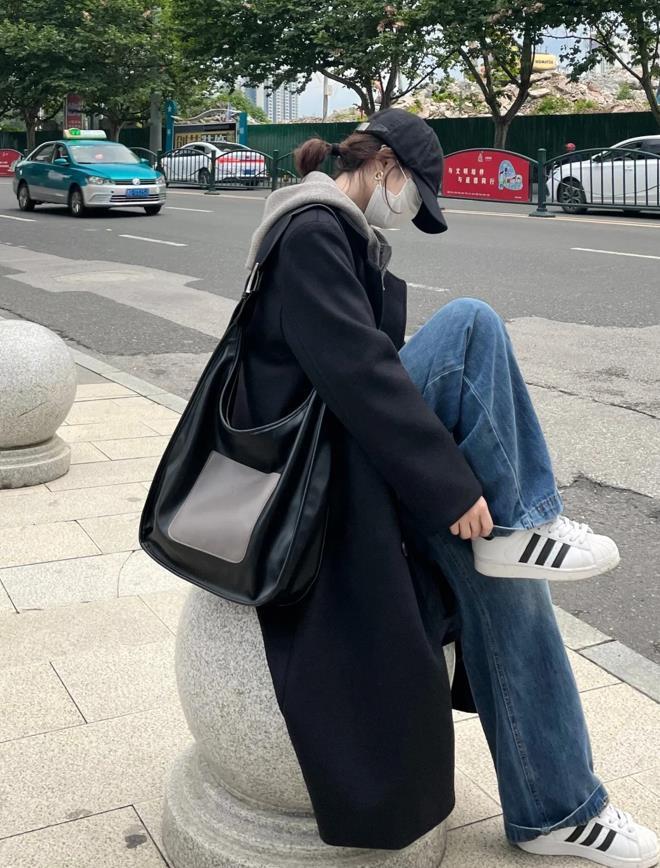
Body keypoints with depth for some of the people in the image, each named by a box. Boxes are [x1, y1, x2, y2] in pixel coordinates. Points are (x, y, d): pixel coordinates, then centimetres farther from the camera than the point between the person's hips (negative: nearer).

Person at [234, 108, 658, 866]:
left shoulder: (342, 235, 17)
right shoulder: (312, 230, -14)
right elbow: (356, 369, -24)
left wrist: (452, 475, 16)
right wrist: (450, 481, -23)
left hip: (350, 455, 9)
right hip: (315, 465, -9)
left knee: (502, 578, 0)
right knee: (470, 326, -19)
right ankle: (518, 523, -6)